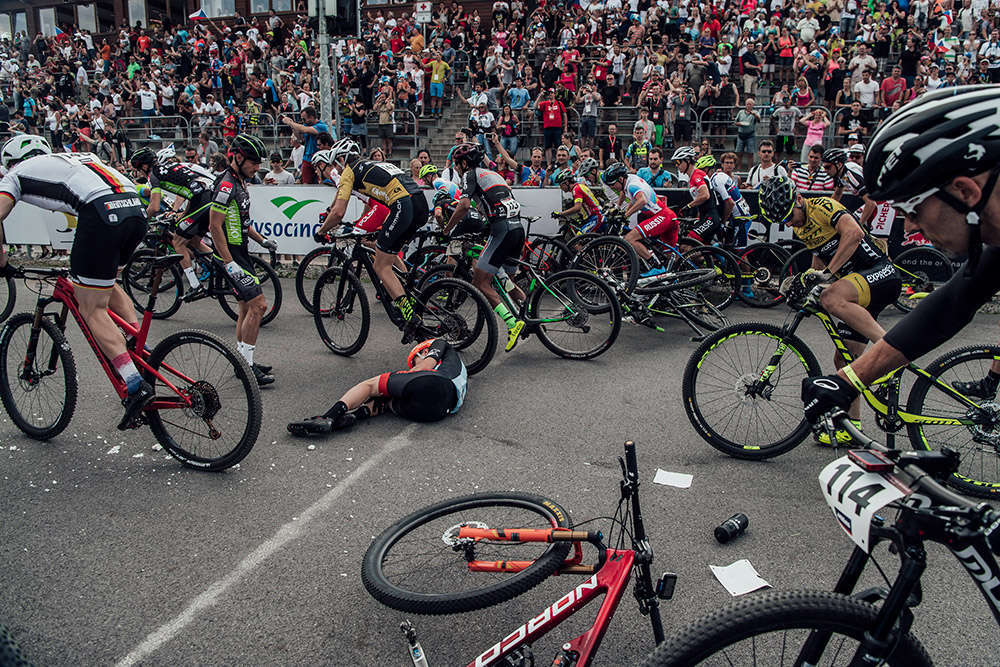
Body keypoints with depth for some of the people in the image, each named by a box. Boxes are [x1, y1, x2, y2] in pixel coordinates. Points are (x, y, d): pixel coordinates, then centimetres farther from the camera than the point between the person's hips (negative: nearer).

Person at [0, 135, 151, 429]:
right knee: (106, 283, 30)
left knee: (92, 309, 2)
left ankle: (135, 386, -9)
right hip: (137, 209, 6)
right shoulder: (71, 159, 38)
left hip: (101, 212, -6)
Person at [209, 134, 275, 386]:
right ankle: (246, 366, -8)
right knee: (258, 305, -14)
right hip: (231, 254, -10)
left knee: (247, 308, 14)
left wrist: (261, 239, 20)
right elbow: (215, 226, -22)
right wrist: (229, 263, -25)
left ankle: (243, 362, 23)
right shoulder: (226, 185, -17)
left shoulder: (240, 182, 14)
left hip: (240, 252, 10)